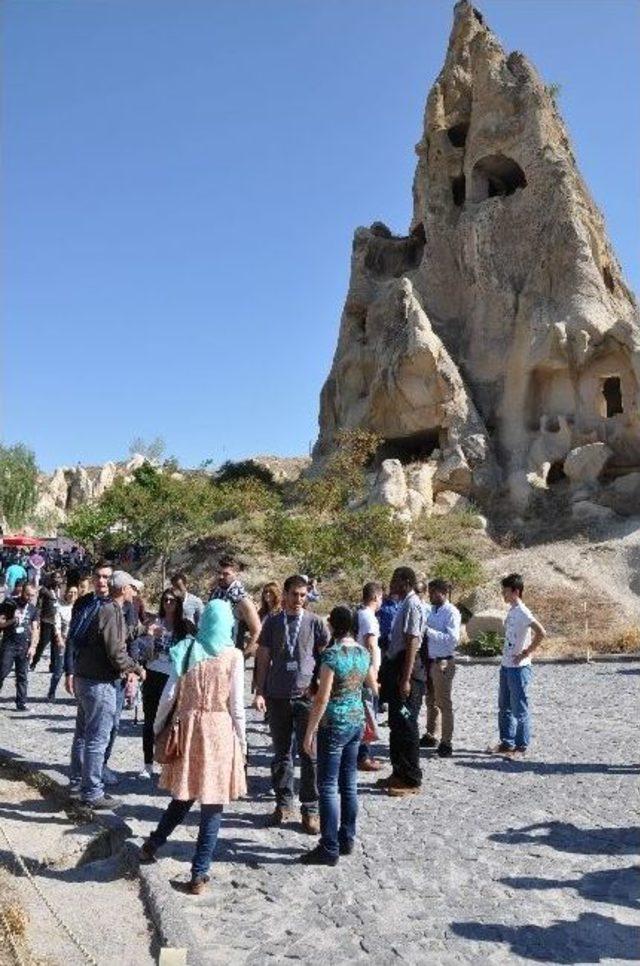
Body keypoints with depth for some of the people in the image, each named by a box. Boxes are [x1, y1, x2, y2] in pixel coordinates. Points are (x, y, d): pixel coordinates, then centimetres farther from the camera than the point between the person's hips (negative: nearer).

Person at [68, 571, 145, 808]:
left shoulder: (100, 609, 10)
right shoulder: (112, 612, -18)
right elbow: (116, 652, -22)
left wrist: (127, 668, 15)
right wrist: (137, 669, -6)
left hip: (84, 677, 10)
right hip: (99, 682, -10)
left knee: (83, 733, 18)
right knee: (97, 738, -2)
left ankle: (77, 783, 30)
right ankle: (92, 792, 5)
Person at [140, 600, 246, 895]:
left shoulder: (186, 651, 1)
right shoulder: (233, 656, -8)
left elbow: (169, 695, 2)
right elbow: (236, 704, -6)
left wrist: (158, 727, 15)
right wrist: (242, 740, 4)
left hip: (188, 727, 4)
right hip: (219, 730, -3)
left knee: (183, 795, 22)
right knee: (212, 805, 8)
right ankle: (199, 874, 14)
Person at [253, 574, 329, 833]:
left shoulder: (314, 622, 1)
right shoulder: (272, 622, 5)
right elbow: (263, 659, 7)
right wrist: (260, 692, 2)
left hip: (307, 695, -2)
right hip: (278, 696, 2)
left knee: (309, 755, 1)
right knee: (281, 753, 10)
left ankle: (310, 809, 11)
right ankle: (284, 803, 23)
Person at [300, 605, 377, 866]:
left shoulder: (331, 654, -18)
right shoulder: (363, 652, 3)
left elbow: (322, 699, -19)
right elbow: (373, 688, 16)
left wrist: (310, 732, -12)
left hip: (334, 725, -7)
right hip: (357, 722, 7)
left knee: (328, 786, 1)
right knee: (349, 784, 16)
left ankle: (329, 849, 6)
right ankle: (347, 840, 26)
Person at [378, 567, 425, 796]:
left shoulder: (412, 605, -16)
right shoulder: (404, 604, 13)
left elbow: (412, 644, -21)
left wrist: (406, 680, -23)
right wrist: (389, 674, 20)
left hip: (407, 670, -10)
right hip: (396, 668, 10)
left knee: (406, 725, -2)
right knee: (396, 724, 16)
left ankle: (411, 781, 8)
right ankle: (399, 773, 28)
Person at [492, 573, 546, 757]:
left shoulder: (522, 612, -18)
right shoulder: (511, 611, 10)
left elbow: (541, 633, -28)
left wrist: (526, 653, -20)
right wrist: (506, 658, 11)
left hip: (519, 668, -9)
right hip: (506, 666, 9)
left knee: (520, 709, 2)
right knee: (504, 707, 16)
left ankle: (521, 746, 13)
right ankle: (507, 742, 27)